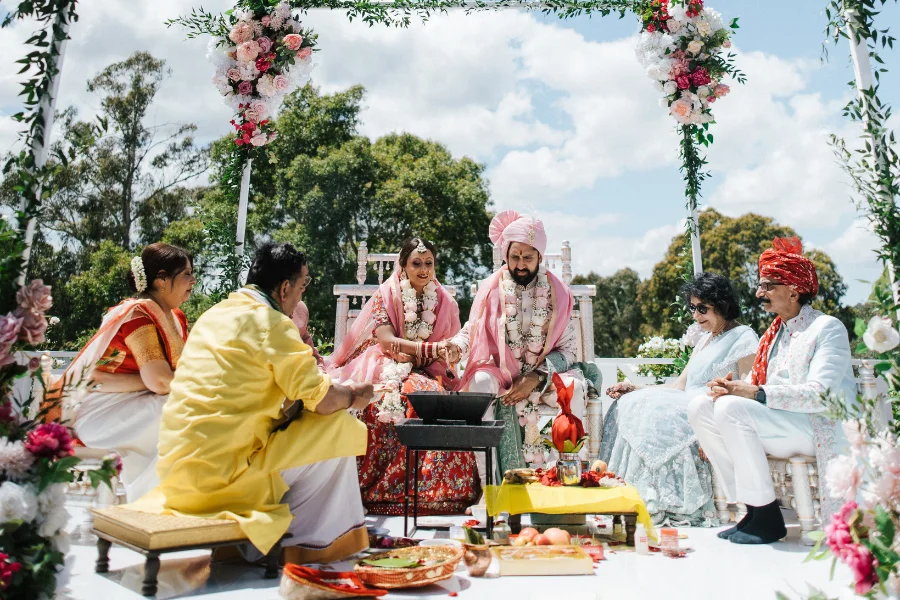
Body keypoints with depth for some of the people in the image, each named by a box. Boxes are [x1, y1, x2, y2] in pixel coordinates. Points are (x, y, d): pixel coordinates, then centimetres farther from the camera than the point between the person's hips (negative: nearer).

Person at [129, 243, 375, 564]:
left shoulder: (214, 313, 12)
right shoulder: (273, 323, -13)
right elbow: (322, 400, -14)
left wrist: (300, 360, 24)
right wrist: (353, 396, 8)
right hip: (221, 471, -9)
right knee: (340, 429, -1)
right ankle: (306, 541, 10)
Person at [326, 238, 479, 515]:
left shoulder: (444, 302, 8)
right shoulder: (386, 295, 1)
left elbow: (446, 351, 4)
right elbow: (386, 340, -10)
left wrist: (410, 353, -13)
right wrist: (429, 349, -23)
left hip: (425, 372, 2)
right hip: (385, 370, -1)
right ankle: (369, 487, -18)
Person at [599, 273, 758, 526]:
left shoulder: (744, 338, -1)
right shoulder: (705, 339, 23)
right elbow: (680, 385, 18)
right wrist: (635, 389, 6)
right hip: (688, 409, 8)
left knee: (651, 412, -27)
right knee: (629, 404, -12)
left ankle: (652, 504, -21)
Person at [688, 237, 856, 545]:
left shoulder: (828, 328, -6)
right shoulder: (774, 332, 17)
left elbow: (820, 395, -19)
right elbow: (758, 389, 11)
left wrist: (757, 393, -26)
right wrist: (732, 385, -11)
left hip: (818, 428, -7)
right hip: (776, 422, 8)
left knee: (731, 408, -29)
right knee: (699, 407, -11)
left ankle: (767, 518, -17)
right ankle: (753, 507, -7)